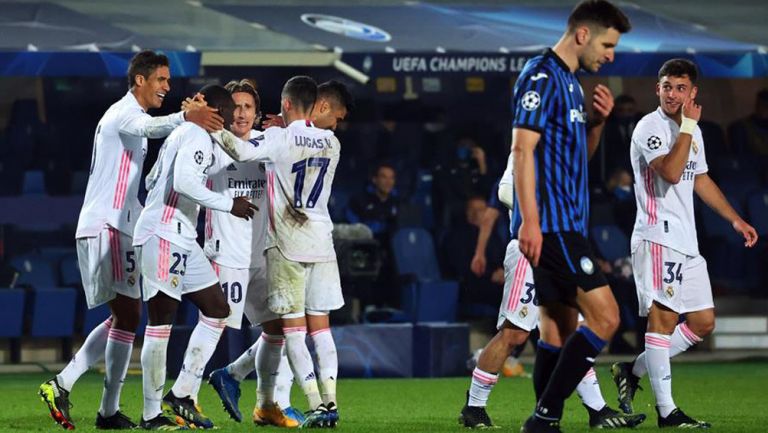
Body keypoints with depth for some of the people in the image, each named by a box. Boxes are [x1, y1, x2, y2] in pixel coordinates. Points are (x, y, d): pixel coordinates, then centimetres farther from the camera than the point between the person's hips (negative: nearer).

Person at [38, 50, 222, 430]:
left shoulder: (128, 116, 22)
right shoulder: (125, 113, -11)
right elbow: (149, 127, -35)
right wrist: (185, 118, -54)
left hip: (114, 228, 10)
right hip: (107, 228, -10)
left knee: (123, 317, 15)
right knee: (128, 315, -11)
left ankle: (61, 385, 15)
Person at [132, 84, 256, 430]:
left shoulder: (181, 134, 22)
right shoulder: (198, 136, -9)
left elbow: (152, 181, 27)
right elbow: (184, 182, -23)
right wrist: (229, 204, -17)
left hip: (181, 239, 11)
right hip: (164, 236, -11)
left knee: (217, 310, 10)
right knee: (161, 320, -8)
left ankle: (181, 396, 8)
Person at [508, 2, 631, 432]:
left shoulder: (570, 82, 18)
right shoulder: (541, 76, -10)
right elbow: (523, 149, -17)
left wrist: (598, 122, 8)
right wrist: (530, 220, -22)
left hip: (567, 225, 10)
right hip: (552, 225, -10)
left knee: (559, 330, 8)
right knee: (604, 316, -14)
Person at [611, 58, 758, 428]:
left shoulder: (693, 132, 18)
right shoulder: (649, 127, -9)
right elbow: (671, 172, -24)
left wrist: (735, 219, 28)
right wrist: (688, 125, -19)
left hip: (686, 244, 9)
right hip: (657, 239, -9)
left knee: (703, 322, 8)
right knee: (663, 317, -11)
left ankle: (633, 370, 18)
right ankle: (666, 411, -12)